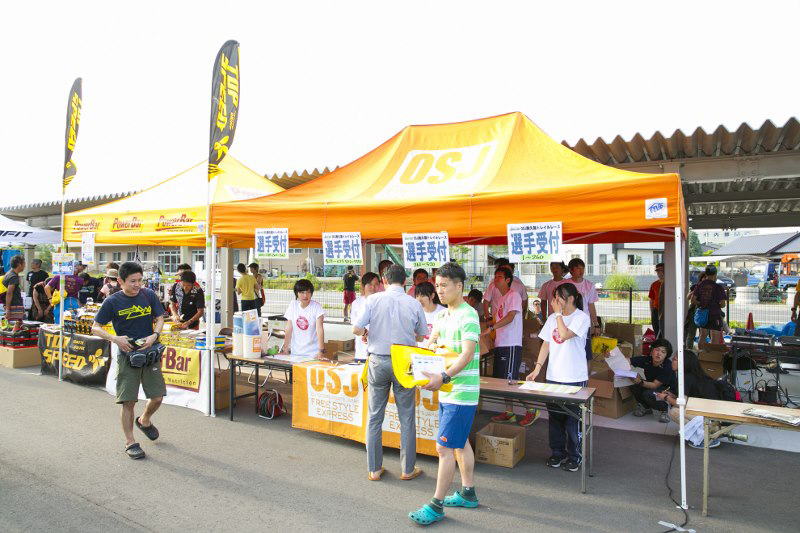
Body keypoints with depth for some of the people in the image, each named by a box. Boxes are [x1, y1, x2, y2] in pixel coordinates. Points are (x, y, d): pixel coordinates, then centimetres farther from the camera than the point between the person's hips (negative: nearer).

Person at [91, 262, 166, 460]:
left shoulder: (149, 295, 0)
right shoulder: (112, 301, -6)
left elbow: (160, 318, 7)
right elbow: (95, 327, -1)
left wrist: (154, 335, -12)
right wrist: (115, 339, -17)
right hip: (127, 355, -2)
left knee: (157, 397, 4)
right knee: (128, 401, -2)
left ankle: (145, 420, 36)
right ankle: (130, 442, 13)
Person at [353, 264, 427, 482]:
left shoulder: (373, 299, -5)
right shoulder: (414, 303, -3)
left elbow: (356, 329, -11)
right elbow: (422, 335, 7)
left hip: (378, 361, 1)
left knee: (374, 417, 12)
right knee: (406, 418, 10)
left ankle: (374, 469, 19)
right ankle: (408, 469, 18)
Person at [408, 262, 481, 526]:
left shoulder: (468, 316, -17)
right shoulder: (443, 315, 11)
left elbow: (467, 355, -25)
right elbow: (431, 345, 14)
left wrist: (443, 377, -35)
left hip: (461, 393, -9)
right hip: (448, 390, 9)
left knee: (444, 447, -5)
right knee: (460, 443, 18)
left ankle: (436, 505, 6)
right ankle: (468, 494, 32)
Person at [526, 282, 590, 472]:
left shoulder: (582, 317, -9)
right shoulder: (553, 318, 7)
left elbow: (564, 335, -23)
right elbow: (546, 344, 8)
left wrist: (558, 313, -14)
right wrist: (537, 367, 0)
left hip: (574, 378, -5)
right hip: (553, 377, 5)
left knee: (572, 419, 3)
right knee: (554, 417, 12)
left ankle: (574, 456, 18)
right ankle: (557, 453, 25)